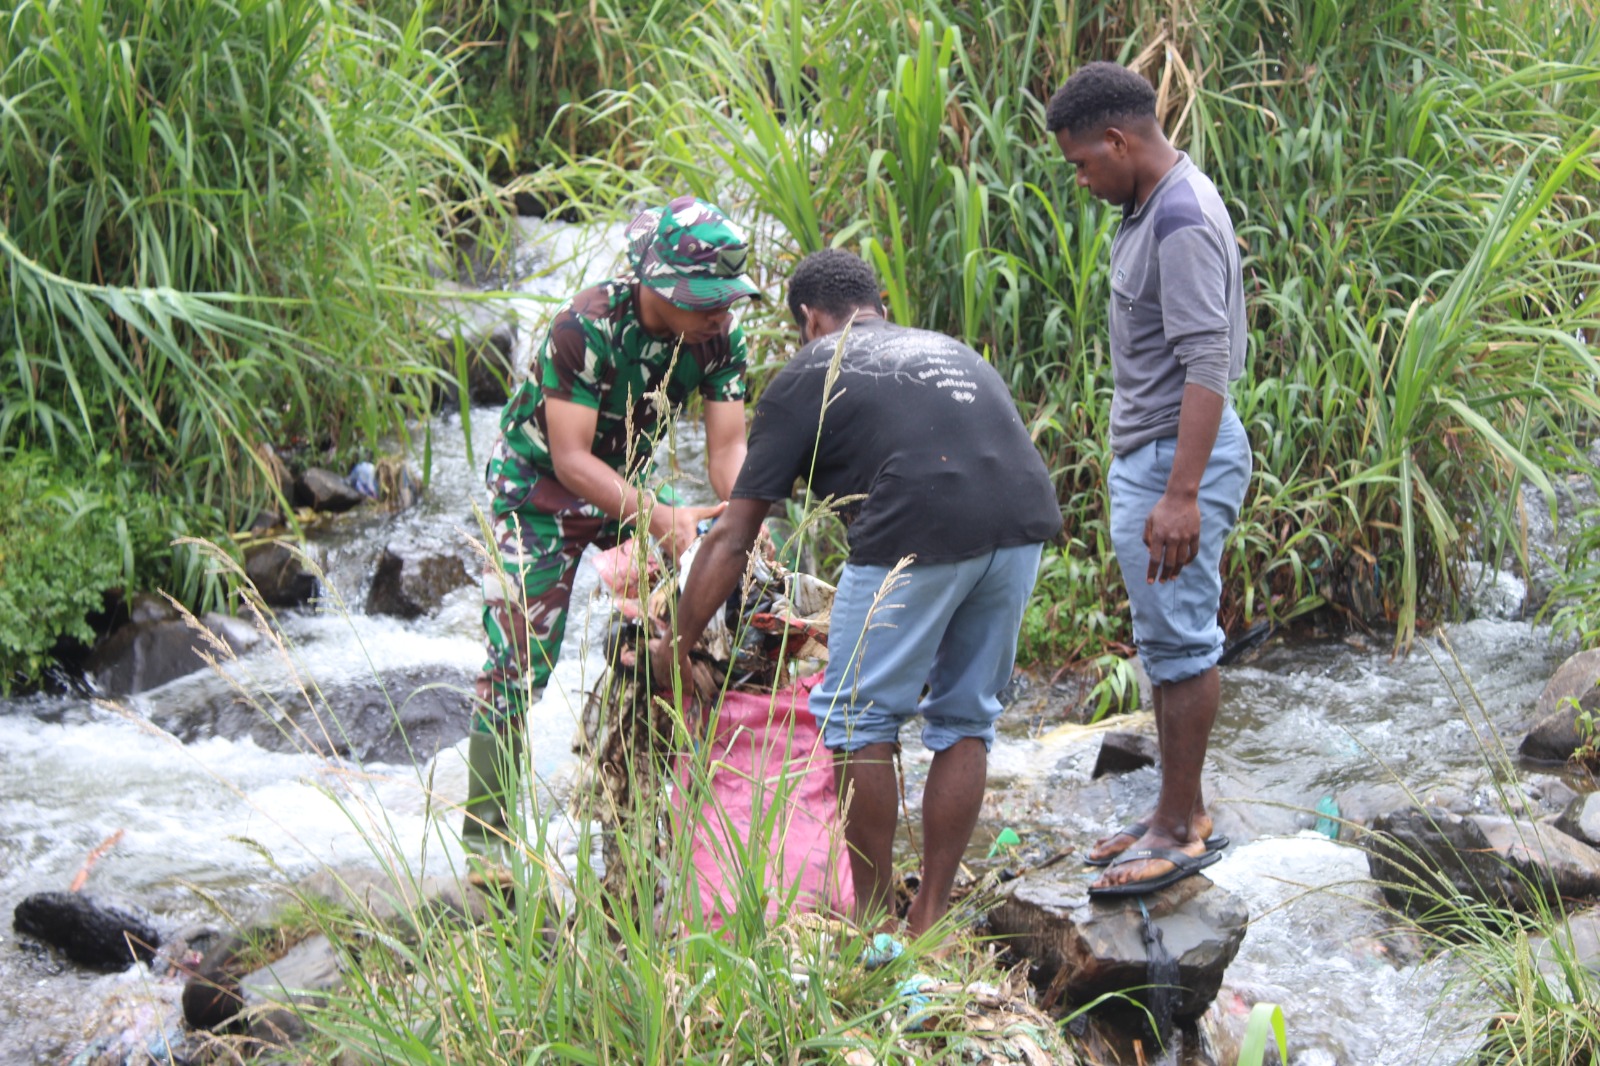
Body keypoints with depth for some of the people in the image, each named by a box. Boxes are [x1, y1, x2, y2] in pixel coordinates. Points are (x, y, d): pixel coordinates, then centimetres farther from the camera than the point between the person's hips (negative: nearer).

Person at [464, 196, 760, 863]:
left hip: (628, 478, 6)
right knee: (518, 658, -10)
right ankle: (484, 833, 3)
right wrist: (660, 518, -43)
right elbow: (571, 459, -32)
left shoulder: (719, 336, -15)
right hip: (539, 484, -6)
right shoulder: (586, 327, -32)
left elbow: (727, 446, -13)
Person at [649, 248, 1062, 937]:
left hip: (920, 532, -6)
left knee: (859, 719, 10)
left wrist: (677, 647, 23)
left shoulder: (808, 376, 17)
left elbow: (732, 537, 14)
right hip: (1025, 520, 6)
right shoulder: (948, 349, 33)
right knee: (964, 721, 17)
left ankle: (875, 924, 14)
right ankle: (930, 919, 21)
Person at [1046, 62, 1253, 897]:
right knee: (1163, 639, 15)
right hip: (1145, 454, 10)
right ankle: (1178, 812, 23)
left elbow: (1207, 364, -25)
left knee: (1181, 638, -4)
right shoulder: (1148, 210, 12)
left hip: (1180, 457, -10)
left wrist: (1181, 494, -28)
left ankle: (1181, 828, 2)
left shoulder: (1183, 221, -19)